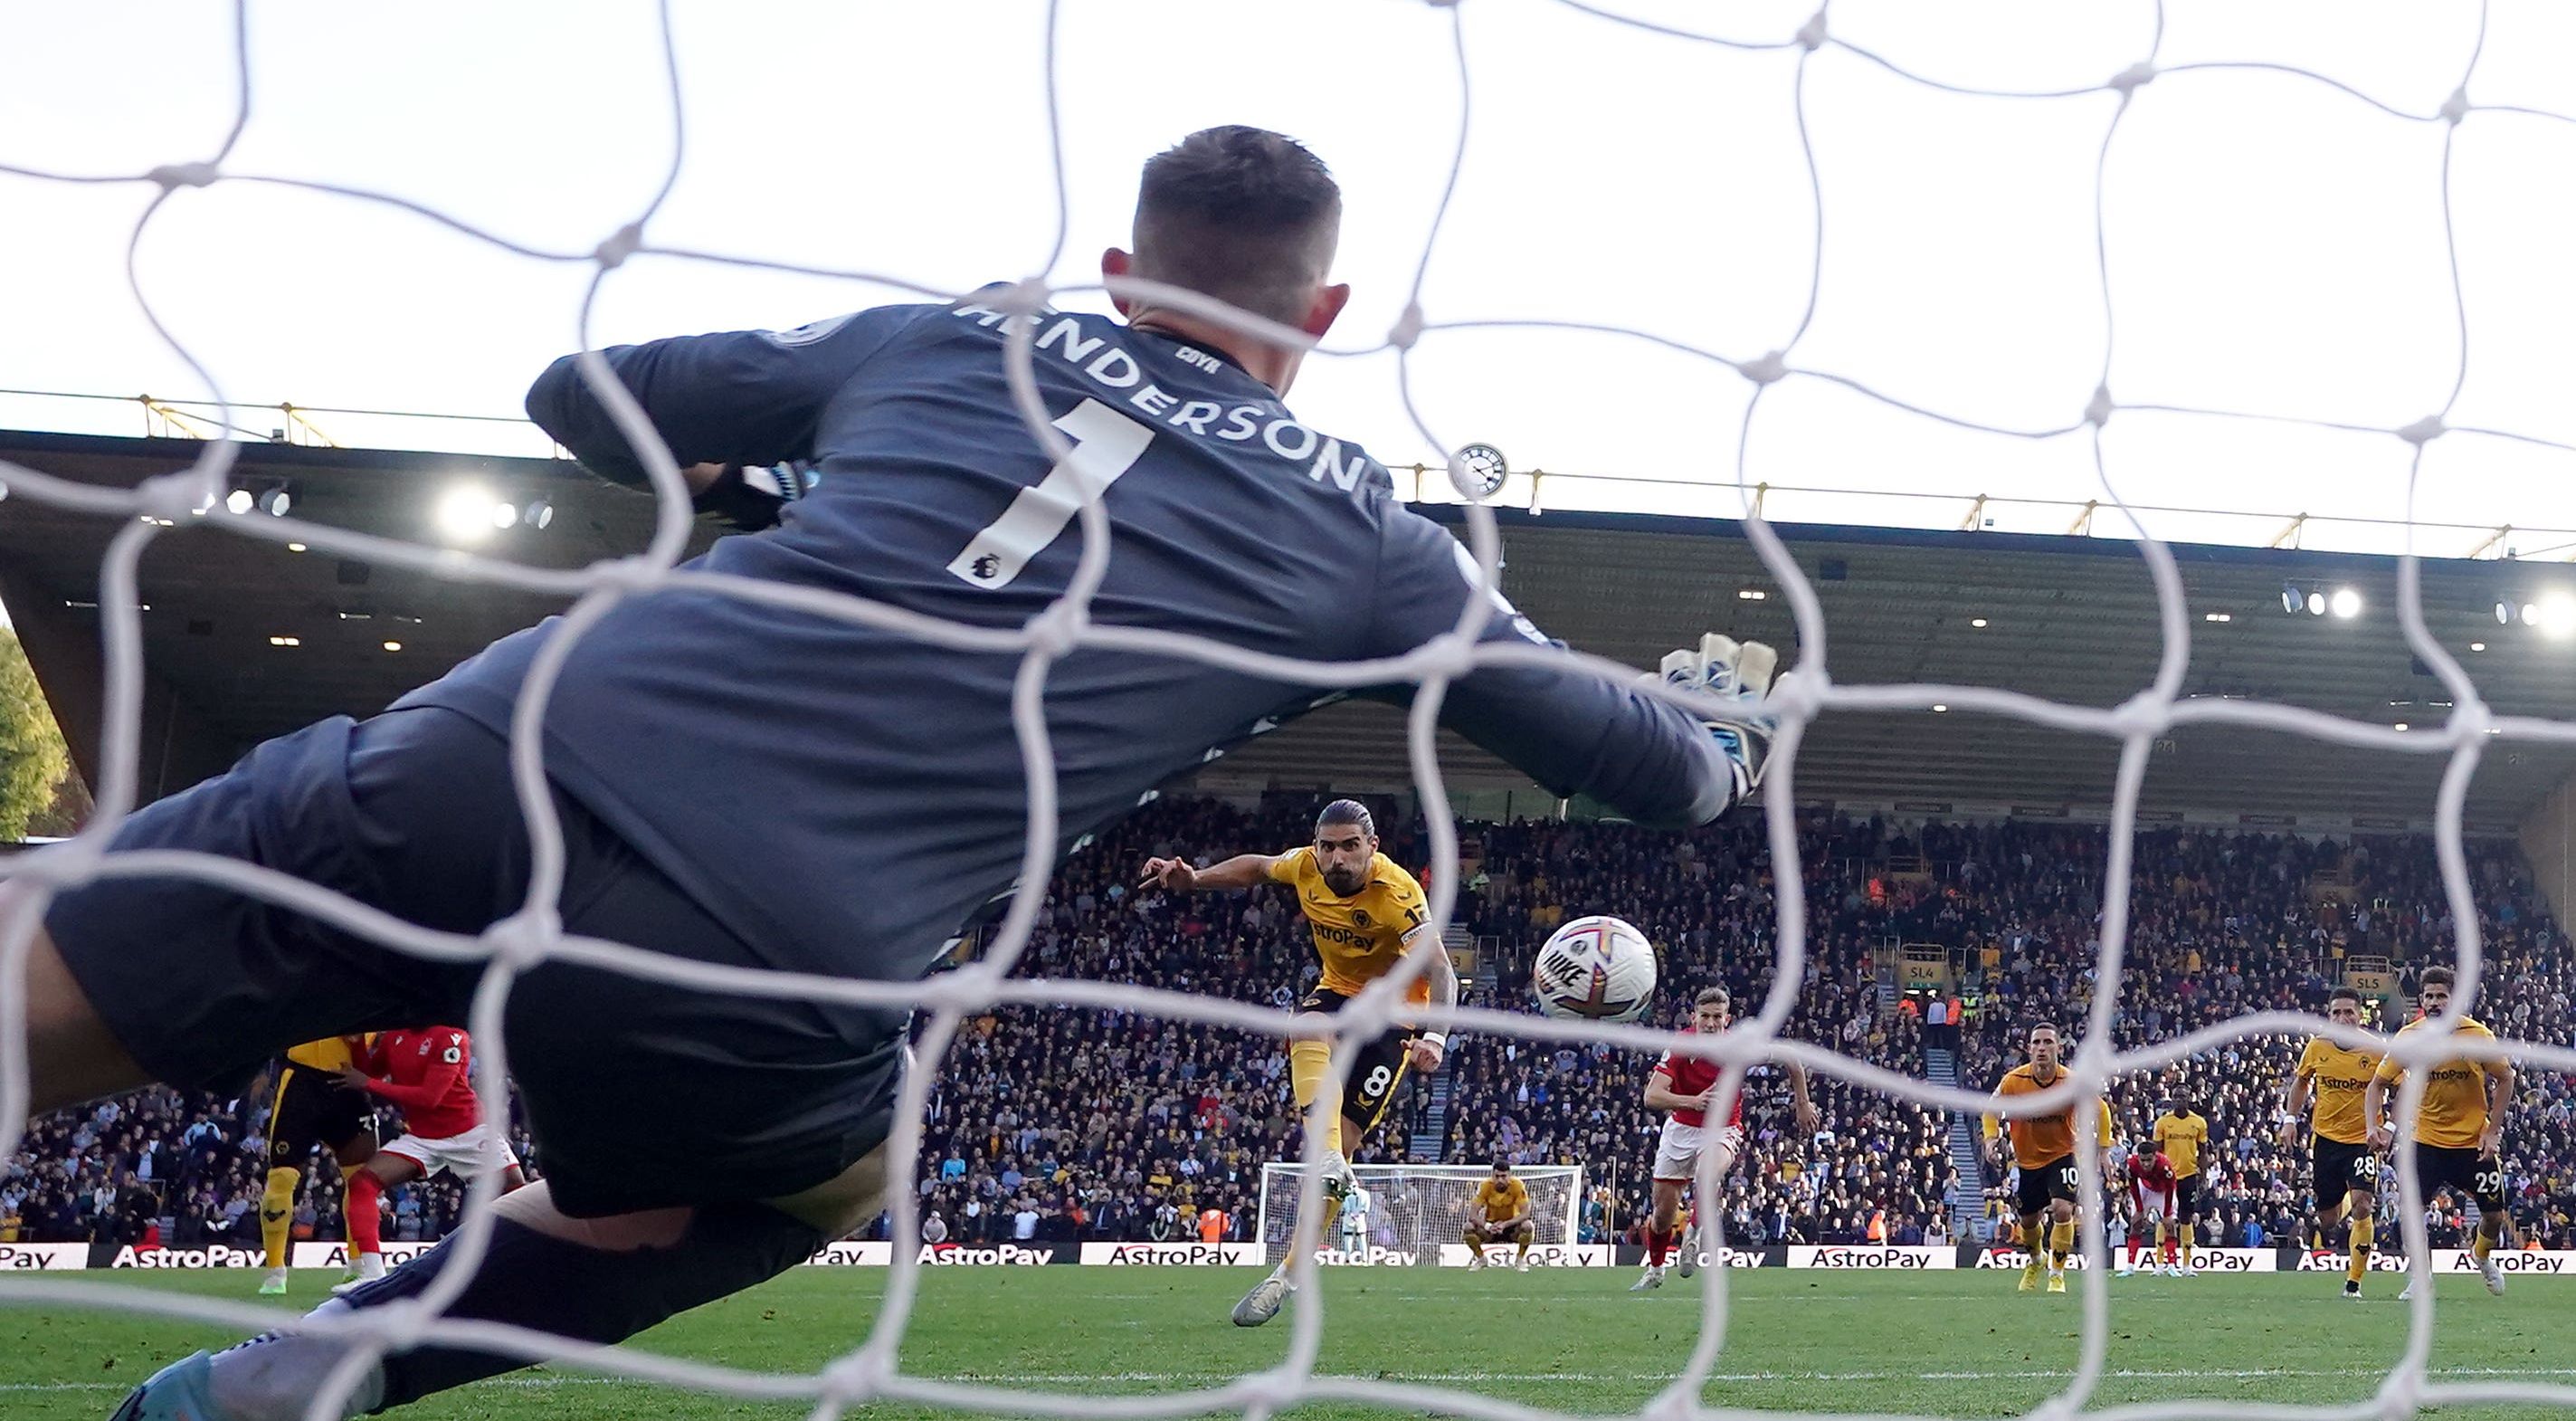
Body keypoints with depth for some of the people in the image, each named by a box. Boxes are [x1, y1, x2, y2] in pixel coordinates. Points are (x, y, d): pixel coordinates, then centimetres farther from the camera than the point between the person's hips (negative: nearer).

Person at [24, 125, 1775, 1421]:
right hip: (759, 976, -1)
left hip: (470, 772, 2)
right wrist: (1728, 736, 53)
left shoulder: (945, 337, 22)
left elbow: (581, 398, 31)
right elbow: (1621, 746, 30)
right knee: (821, 1172, 31)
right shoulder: (1357, 527, 17)